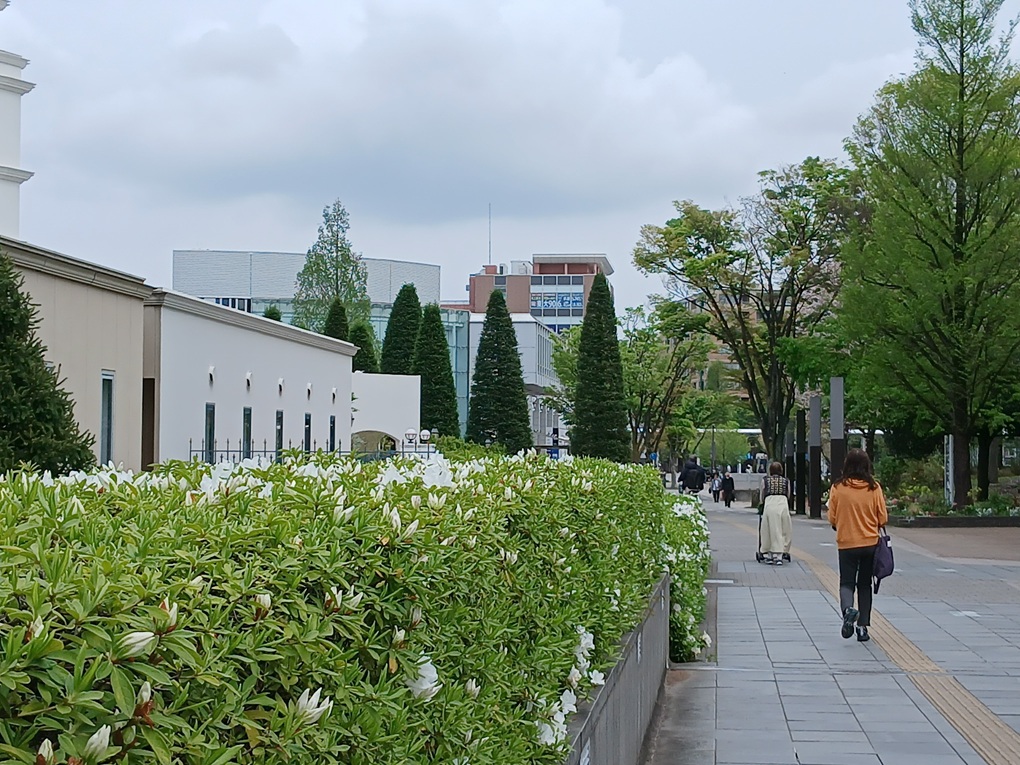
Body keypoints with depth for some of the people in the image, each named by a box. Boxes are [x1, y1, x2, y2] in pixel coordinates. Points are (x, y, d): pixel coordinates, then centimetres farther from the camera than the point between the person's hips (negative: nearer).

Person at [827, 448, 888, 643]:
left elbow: (832, 519, -3)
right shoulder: (874, 488, -7)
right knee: (864, 585, 15)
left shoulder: (837, 488, -9)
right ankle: (863, 626, 13)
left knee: (847, 583, 7)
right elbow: (883, 519, -3)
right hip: (870, 543, 1)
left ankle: (848, 609, -24)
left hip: (846, 544, -1)